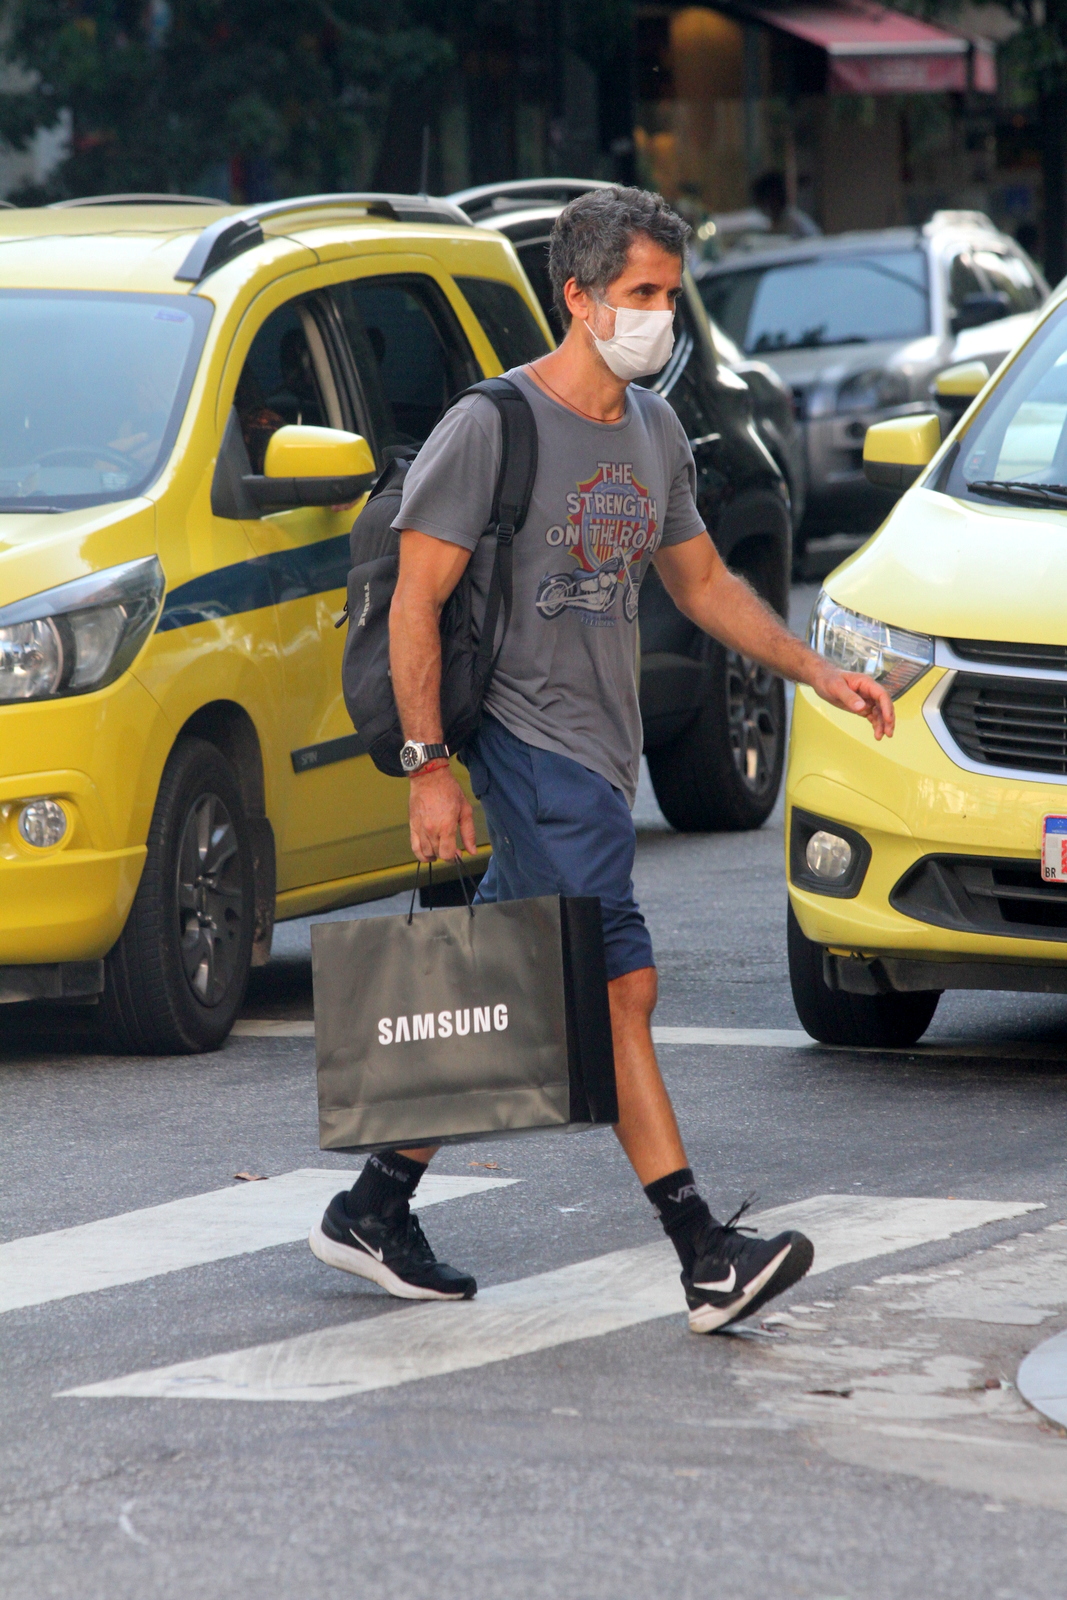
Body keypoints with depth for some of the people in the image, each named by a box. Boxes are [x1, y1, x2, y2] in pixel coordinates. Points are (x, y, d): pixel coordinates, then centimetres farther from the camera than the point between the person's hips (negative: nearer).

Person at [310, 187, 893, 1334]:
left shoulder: (655, 433, 14)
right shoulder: (491, 427, -10)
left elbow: (702, 583, 25)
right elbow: (415, 603, -10)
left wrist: (817, 673, 14)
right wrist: (431, 767, -15)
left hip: (604, 753, 8)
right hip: (529, 744, -8)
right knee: (621, 986, -13)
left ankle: (375, 1209, 21)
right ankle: (706, 1258, -16)